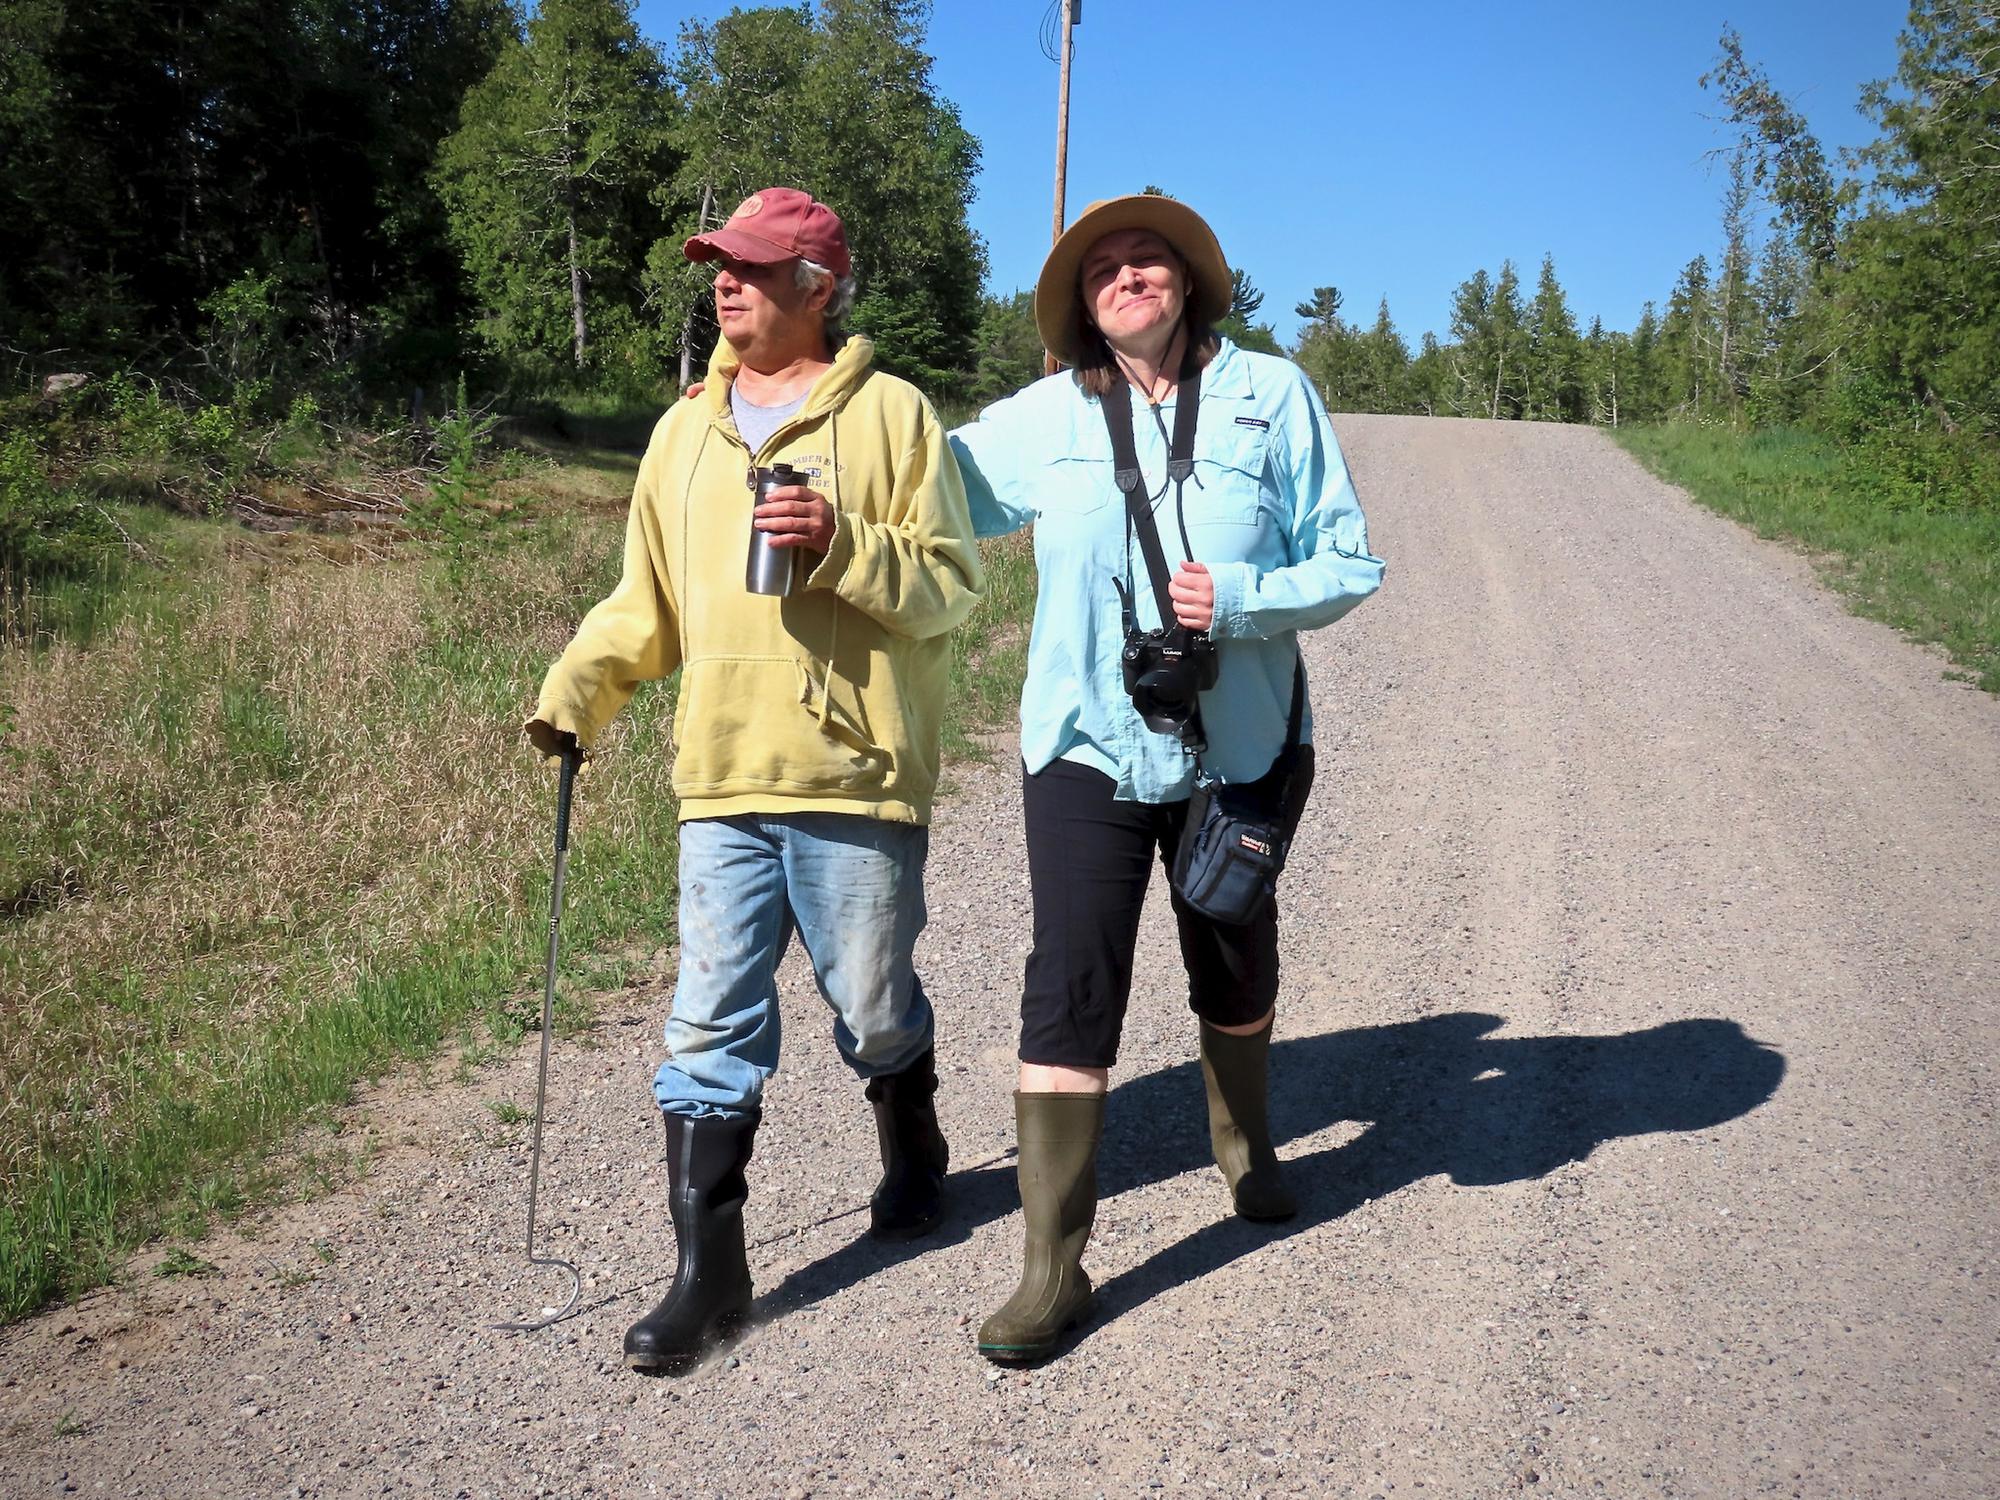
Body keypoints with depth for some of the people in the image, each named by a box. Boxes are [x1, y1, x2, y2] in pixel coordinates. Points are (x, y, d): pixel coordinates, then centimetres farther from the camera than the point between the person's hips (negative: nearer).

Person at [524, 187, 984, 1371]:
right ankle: (709, 1271, 12)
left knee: (875, 1007, 12)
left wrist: (842, 544, -21)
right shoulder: (687, 431, 13)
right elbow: (647, 603, 16)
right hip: (722, 782, 4)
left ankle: (914, 1154, 42)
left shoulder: (891, 413, -3)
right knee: (712, 1027, 3)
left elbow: (952, 585, -6)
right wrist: (577, 689, 1)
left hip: (857, 776, -4)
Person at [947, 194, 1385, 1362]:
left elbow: (1349, 563, -4)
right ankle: (1054, 1265, 2)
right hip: (1086, 751, 0)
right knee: (1069, 994, -7)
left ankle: (1247, 1149, 48)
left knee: (1238, 973, 20)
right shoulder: (1045, 418, 0)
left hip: (1237, 750, 1)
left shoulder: (1272, 394, -4)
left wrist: (1242, 601, -22)